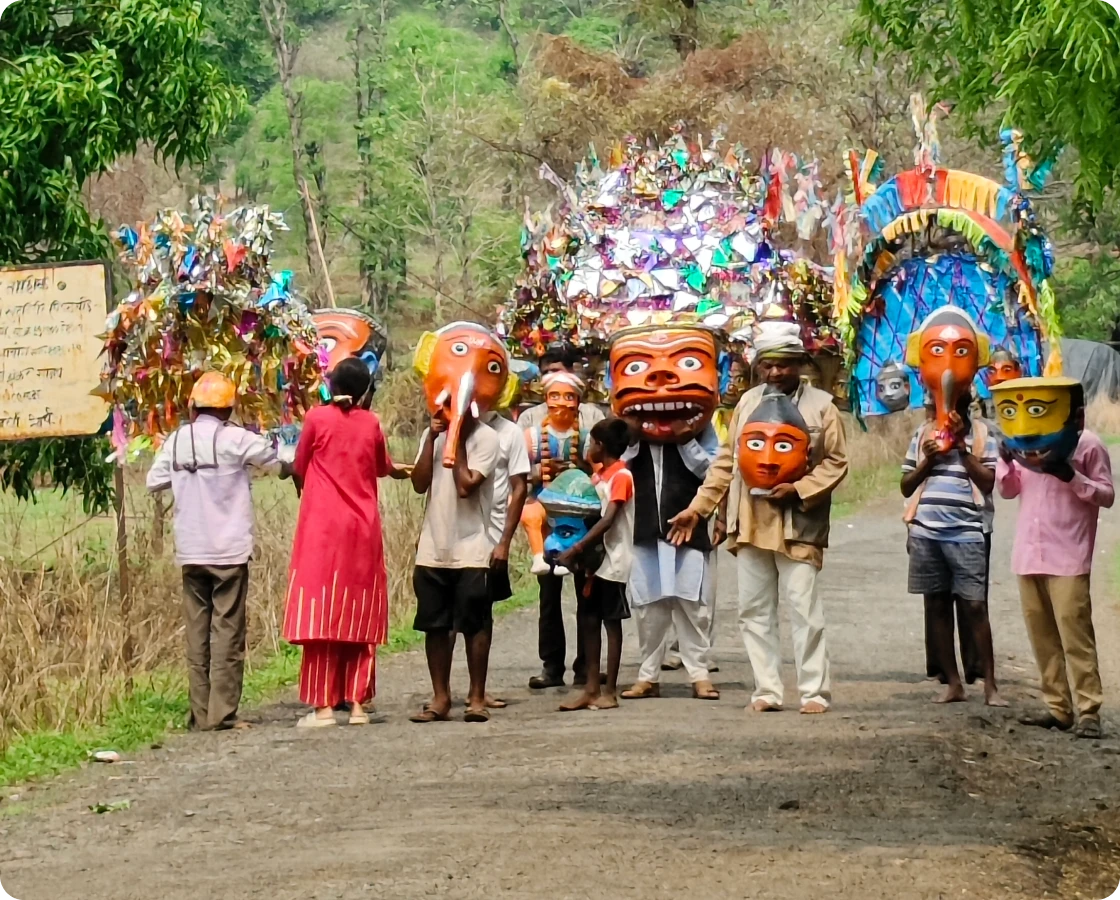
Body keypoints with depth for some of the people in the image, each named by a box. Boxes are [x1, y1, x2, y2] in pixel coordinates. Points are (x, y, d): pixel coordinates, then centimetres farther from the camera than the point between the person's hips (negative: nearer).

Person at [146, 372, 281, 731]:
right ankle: (222, 713, -4)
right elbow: (280, 463, 0)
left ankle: (200, 714, 8)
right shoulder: (235, 439, -8)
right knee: (227, 632, -1)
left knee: (197, 632, 8)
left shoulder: (176, 440, 3)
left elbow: (154, 481, 5)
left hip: (190, 552, 4)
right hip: (229, 550, -4)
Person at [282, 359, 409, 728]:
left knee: (320, 613, -2)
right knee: (358, 616, 8)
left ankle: (323, 705, -6)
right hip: (363, 530, 3)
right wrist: (402, 471, 41)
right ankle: (358, 703, 8)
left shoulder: (317, 417, -4)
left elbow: (298, 469, 5)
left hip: (322, 527, -3)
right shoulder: (371, 423, 3)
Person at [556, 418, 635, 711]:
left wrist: (577, 548, -26)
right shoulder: (600, 475, 14)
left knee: (611, 621, -2)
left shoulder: (621, 476, -13)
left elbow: (608, 519, -22)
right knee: (588, 619, 8)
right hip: (593, 558, 9)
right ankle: (591, 689, 13)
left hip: (613, 562, -9)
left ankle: (610, 692, 3)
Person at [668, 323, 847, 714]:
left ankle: (815, 691, -1)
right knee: (754, 610, 5)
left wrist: (797, 489, -15)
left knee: (804, 608, -7)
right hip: (750, 523, 5)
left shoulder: (821, 405, 1)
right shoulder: (748, 402, 12)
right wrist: (698, 507, 9)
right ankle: (767, 690, 11)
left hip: (797, 524, -5)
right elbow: (726, 461, 14)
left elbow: (835, 462, -2)